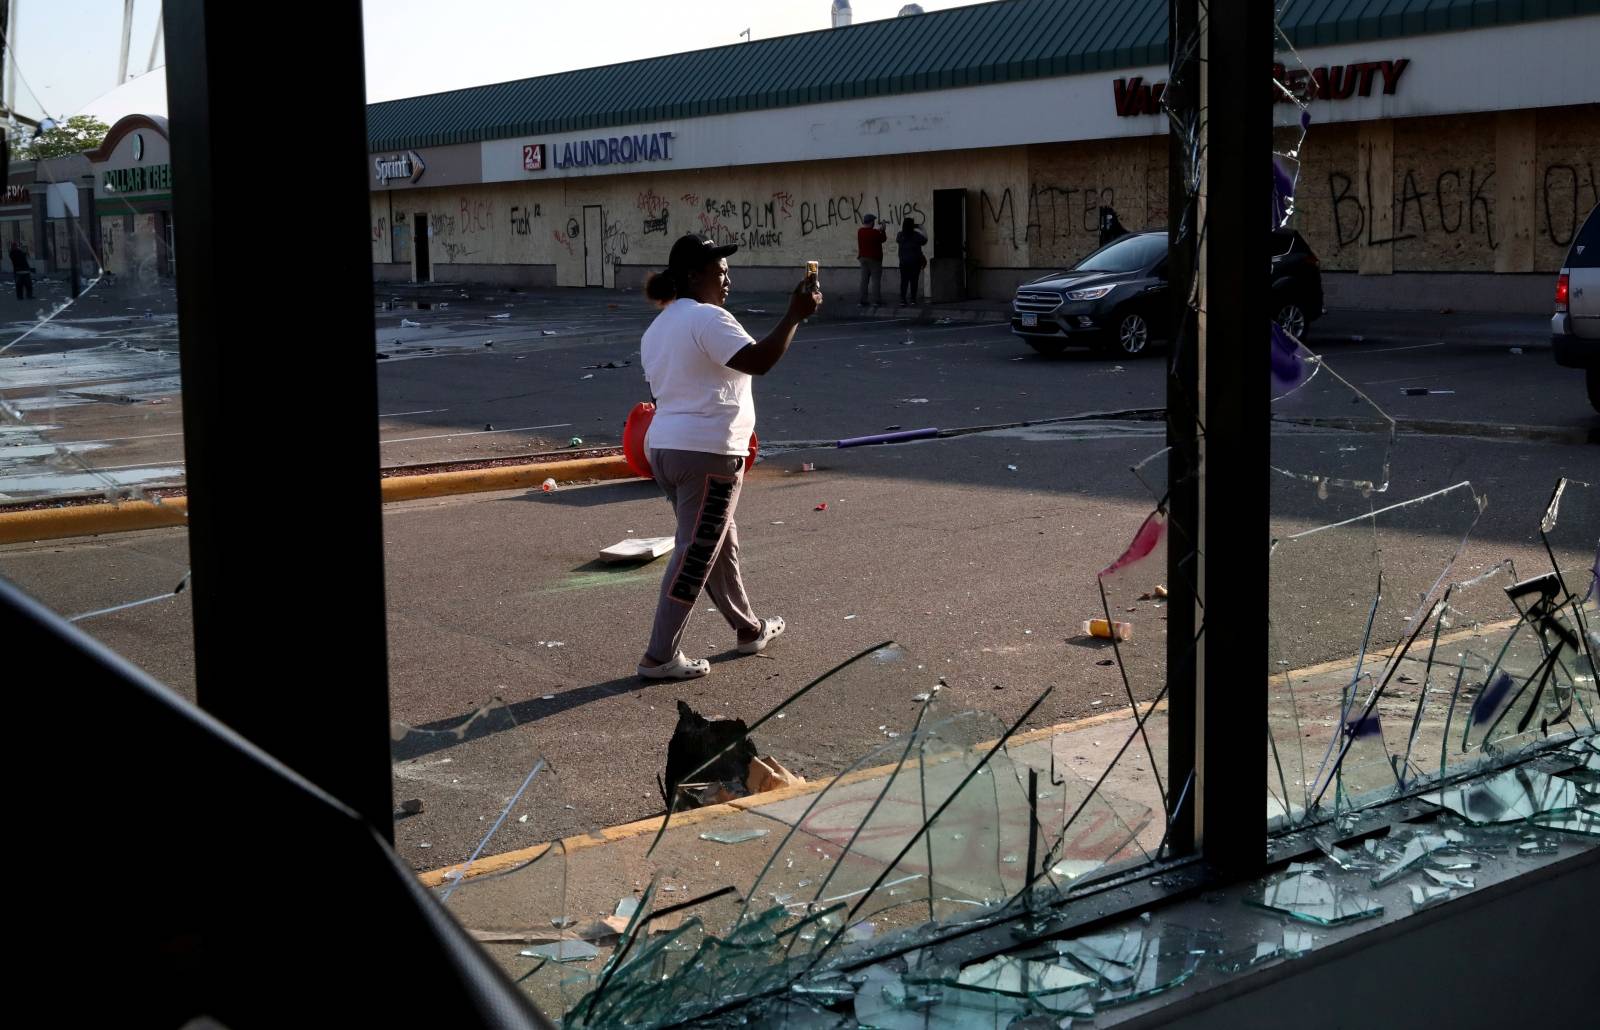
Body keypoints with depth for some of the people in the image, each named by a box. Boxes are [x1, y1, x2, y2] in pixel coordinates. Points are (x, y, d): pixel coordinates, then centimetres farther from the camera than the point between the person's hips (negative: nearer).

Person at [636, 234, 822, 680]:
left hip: (663, 447, 10)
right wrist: (795, 315, -21)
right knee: (695, 555, -3)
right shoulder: (707, 318, -14)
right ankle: (660, 656, -1)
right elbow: (759, 361, -26)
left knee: (720, 543, 21)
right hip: (708, 453, -10)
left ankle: (749, 629, 34)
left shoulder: (656, 329, 16)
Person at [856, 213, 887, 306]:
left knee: (864, 280, 7)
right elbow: (883, 239, 1)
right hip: (874, 259, -6)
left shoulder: (860, 231, 2)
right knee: (876, 280, -3)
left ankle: (863, 301, 5)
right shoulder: (875, 232, -16)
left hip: (863, 258, 6)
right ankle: (876, 301, -6)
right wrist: (883, 231, 16)